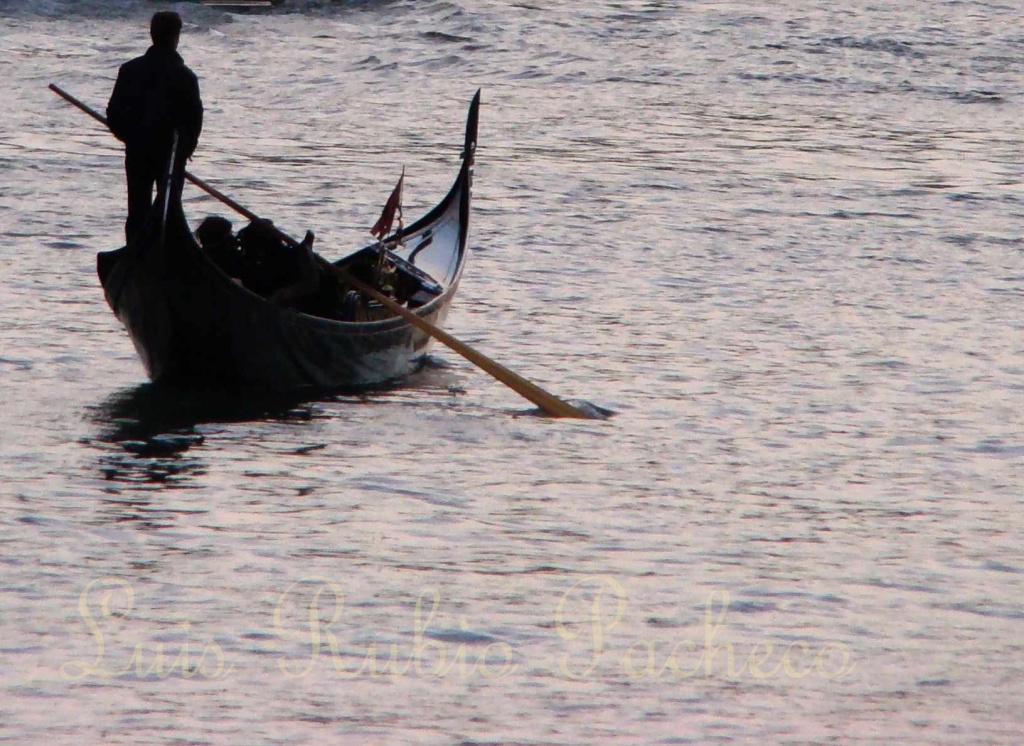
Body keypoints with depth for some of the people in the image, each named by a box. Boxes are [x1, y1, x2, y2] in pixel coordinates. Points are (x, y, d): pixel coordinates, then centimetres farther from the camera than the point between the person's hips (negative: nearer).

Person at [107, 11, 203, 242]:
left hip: (138, 152, 2)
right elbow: (194, 119, -8)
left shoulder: (130, 70, -3)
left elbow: (115, 113, -1)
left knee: (138, 210, 6)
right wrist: (186, 147, 9)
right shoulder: (184, 76, -10)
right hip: (171, 154, -2)